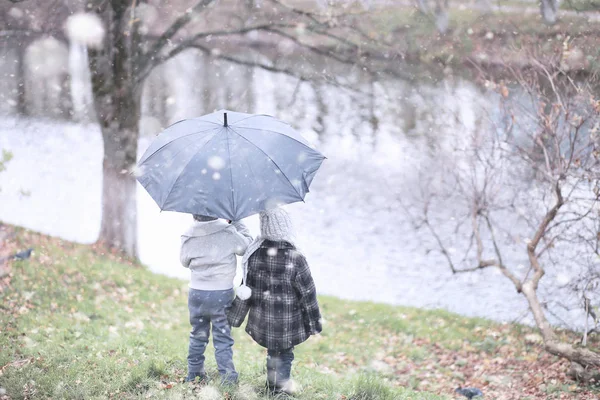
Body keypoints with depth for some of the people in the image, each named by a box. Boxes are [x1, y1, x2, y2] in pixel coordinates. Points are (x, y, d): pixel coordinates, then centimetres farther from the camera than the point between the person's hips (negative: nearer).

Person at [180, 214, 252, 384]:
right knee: (223, 338, 5)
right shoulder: (228, 232, -14)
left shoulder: (188, 236, -6)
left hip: (197, 294, 3)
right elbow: (247, 246, 4)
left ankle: (193, 374, 29)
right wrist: (237, 223, 13)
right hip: (222, 294, -3)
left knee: (198, 335, 19)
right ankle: (228, 378, 3)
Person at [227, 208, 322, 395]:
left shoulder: (254, 256, -12)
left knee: (272, 351, 24)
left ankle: (273, 383, 37)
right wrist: (315, 323, 0)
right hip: (287, 324, -3)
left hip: (262, 321, 4)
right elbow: (308, 295, -13)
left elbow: (245, 290, -3)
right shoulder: (296, 259, -21)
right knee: (285, 352, 15)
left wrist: (235, 317, 10)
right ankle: (281, 384, 23)